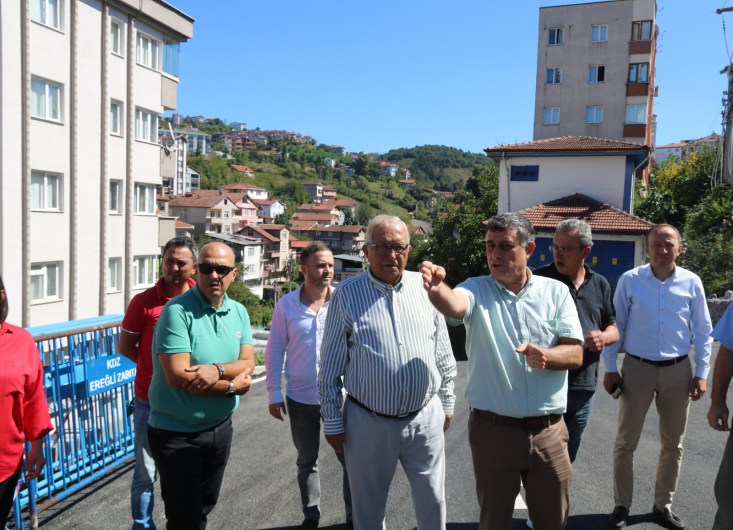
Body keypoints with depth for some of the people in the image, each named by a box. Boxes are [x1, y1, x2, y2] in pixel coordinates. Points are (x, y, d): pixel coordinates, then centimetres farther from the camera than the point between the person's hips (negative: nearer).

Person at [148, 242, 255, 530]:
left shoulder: (238, 312, 2)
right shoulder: (177, 311, -18)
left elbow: (247, 364, -4)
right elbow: (178, 376, -25)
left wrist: (217, 370, -25)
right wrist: (232, 385, -15)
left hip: (220, 427, 6)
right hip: (176, 433, -6)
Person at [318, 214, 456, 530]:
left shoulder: (425, 286, 1)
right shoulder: (347, 293, -7)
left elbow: (444, 354, 10)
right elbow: (330, 367, -3)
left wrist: (446, 403, 12)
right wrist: (332, 421, -1)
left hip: (425, 418, 2)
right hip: (368, 423, -2)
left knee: (433, 503, 15)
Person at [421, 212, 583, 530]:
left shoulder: (556, 292, 0)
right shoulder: (477, 290, -6)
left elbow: (575, 354, -3)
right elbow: (454, 304, -29)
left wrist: (546, 356, -25)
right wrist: (436, 289, -52)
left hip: (548, 431, 2)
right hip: (492, 430, -1)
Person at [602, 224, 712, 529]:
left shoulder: (692, 283, -1)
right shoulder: (629, 280, -6)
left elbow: (703, 331, 6)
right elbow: (616, 325, -1)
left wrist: (701, 373, 2)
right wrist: (610, 368, -2)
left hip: (678, 371, 2)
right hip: (637, 368, -2)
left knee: (673, 444, 13)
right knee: (625, 442, 5)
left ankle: (663, 505, 29)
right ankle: (621, 505, 19)